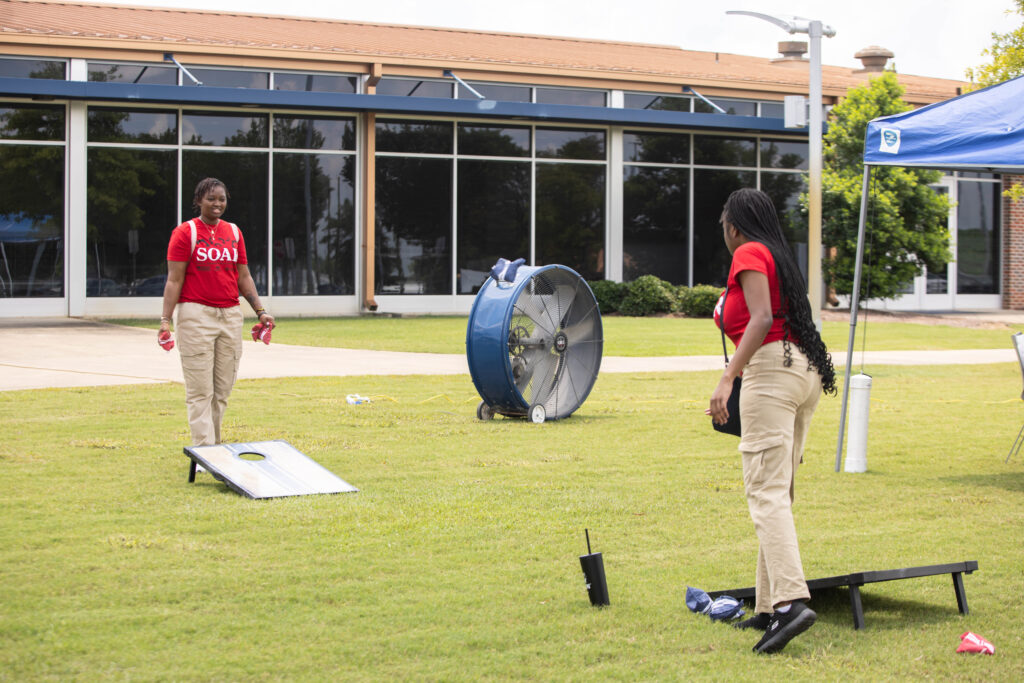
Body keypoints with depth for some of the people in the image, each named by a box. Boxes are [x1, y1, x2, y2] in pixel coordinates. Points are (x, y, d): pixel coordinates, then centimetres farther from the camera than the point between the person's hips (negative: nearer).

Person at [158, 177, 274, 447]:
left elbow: (243, 278, 18)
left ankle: (214, 446, 14)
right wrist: (165, 320, -12)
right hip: (196, 315, -5)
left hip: (230, 316, 5)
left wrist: (260, 311, 10)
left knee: (223, 389, 5)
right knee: (200, 391, -5)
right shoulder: (185, 233, -1)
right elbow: (174, 280, -4)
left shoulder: (234, 232, 14)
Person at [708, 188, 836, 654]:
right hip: (807, 370, 9)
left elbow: (762, 319, -16)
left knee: (766, 492, -16)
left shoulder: (749, 254, -2)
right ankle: (769, 607, 14)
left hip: (771, 369, -9)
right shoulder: (779, 255, 23)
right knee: (778, 492, 12)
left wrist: (727, 379, -22)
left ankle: (790, 601, -30)